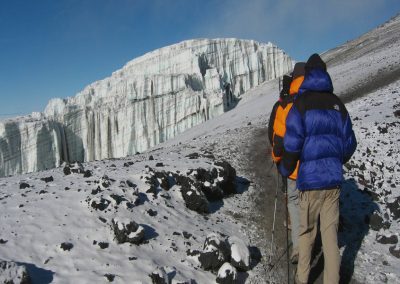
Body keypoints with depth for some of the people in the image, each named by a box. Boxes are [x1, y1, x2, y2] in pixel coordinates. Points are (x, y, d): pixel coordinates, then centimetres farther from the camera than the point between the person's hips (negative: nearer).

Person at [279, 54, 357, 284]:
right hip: (334, 179, 3)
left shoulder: (301, 103, -6)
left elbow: (292, 144, -12)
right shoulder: (337, 104, 6)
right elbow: (349, 143, 10)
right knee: (331, 234, 9)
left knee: (307, 232, 12)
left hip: (310, 179, -3)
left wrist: (285, 169, 4)